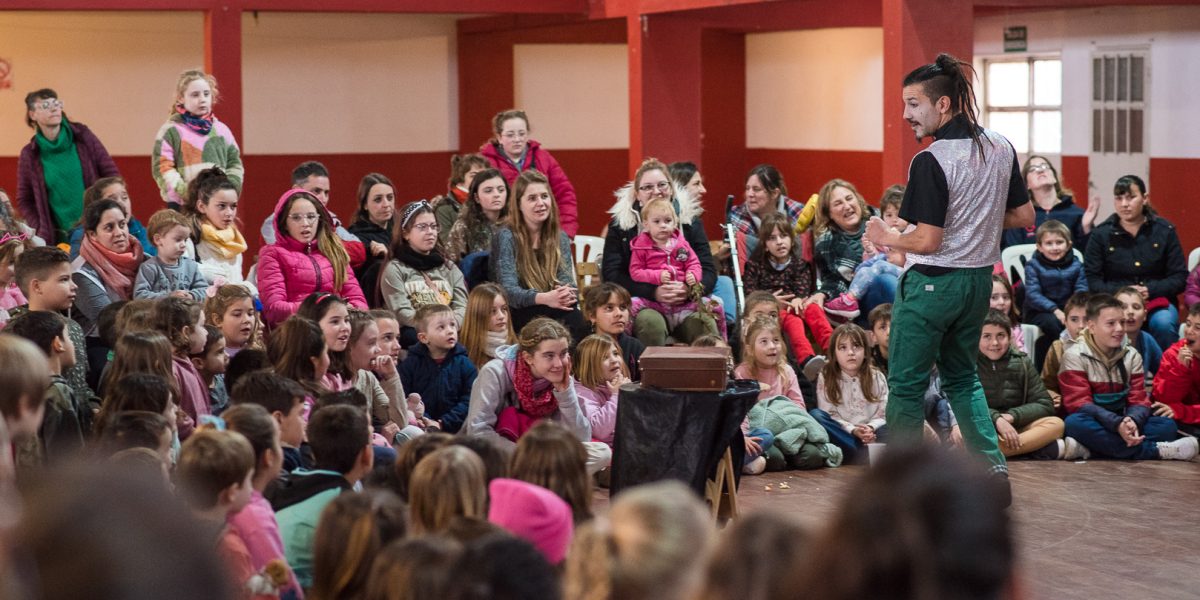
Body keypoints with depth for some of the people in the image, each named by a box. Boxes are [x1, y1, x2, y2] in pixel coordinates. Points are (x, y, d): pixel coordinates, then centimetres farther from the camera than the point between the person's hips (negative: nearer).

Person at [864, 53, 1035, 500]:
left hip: (931, 283, -7)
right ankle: (992, 464, 12)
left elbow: (927, 241, -21)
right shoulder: (1001, 149, 1)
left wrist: (885, 237, -5)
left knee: (906, 384, 6)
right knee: (961, 376, 22)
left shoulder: (932, 161, -20)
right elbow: (1024, 217, 8)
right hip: (979, 279, 7)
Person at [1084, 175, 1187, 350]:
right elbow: (1092, 280, 0)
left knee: (1163, 323, -34)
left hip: (1157, 301, 1)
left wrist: (1149, 291, -14)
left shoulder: (1165, 230, 5)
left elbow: (1179, 278, 3)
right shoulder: (1101, 234, 4)